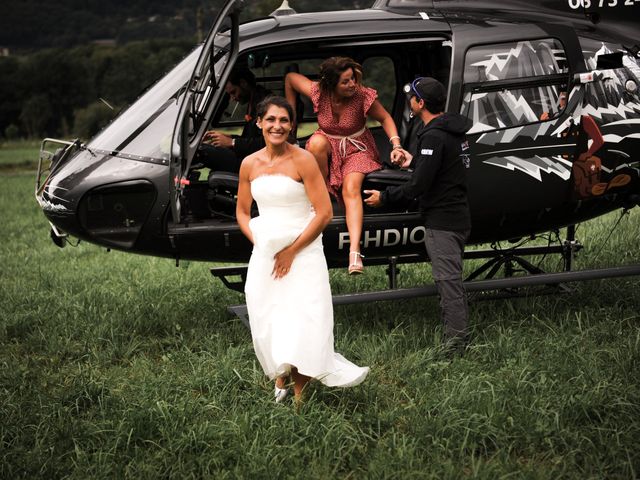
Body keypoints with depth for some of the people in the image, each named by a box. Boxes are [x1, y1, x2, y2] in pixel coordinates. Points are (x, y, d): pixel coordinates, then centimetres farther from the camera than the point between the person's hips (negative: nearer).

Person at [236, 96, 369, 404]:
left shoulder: (303, 161, -10)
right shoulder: (249, 165, 4)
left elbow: (324, 213, -11)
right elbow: (242, 212, 15)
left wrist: (291, 251, -11)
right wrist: (258, 242, -2)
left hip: (302, 253, -4)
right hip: (264, 254, 5)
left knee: (301, 325, -10)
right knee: (266, 323, 7)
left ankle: (299, 393, -1)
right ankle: (279, 381, 25)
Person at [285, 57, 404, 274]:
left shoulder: (363, 96, -22)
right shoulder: (318, 92, -19)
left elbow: (385, 118, -6)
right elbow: (290, 77, -1)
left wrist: (396, 145, -20)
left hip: (357, 148, -2)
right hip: (329, 144, 2)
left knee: (351, 189, -28)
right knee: (317, 142, -37)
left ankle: (354, 252, -42)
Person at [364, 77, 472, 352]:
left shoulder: (434, 137, -19)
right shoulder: (453, 130, 13)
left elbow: (419, 185, -22)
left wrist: (384, 197, -10)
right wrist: (413, 161, 38)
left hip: (442, 221, -10)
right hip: (458, 216, 10)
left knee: (448, 281, -8)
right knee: (451, 280, 17)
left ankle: (455, 342, -7)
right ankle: (457, 338, 23)